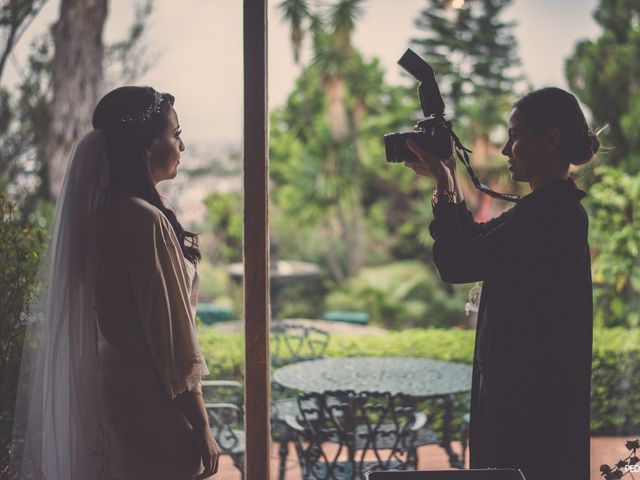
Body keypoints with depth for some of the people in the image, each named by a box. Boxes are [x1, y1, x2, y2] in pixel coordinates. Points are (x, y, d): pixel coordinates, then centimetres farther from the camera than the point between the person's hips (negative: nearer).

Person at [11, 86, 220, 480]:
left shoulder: (107, 213, 7)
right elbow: (171, 330, -19)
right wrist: (202, 428, -14)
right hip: (152, 401, -9)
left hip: (115, 384, 9)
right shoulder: (146, 219, -19)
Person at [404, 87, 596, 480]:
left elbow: (457, 264, -23)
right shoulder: (549, 207, 11)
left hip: (530, 391, -10)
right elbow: (477, 242, 23)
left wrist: (444, 186, -12)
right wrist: (450, 181, 14)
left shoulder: (551, 212, -21)